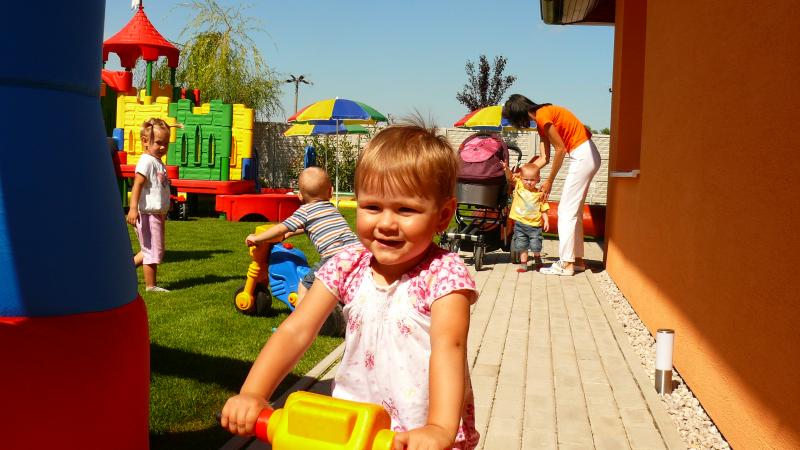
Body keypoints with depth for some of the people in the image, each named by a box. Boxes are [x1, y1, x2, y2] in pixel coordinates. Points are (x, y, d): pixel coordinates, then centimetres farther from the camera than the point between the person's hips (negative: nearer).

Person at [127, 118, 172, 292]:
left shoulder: (158, 162, 15)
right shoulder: (146, 161, -14)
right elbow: (137, 184, -23)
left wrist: (164, 211, 29)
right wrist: (133, 208, -32)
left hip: (157, 214, 10)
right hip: (148, 214, -10)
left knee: (157, 249, 18)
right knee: (153, 250, -3)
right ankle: (150, 286, 6)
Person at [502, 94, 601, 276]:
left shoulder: (543, 115, -16)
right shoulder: (541, 122, 14)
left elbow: (560, 149, -15)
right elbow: (544, 158, 12)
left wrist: (549, 181, -8)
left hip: (583, 156, -10)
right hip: (584, 156, 10)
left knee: (566, 211, -6)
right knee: (574, 211, 15)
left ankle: (566, 264, -2)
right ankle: (577, 259, 21)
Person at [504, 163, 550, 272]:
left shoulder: (539, 194, -1)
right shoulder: (519, 186, 1)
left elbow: (543, 209, 3)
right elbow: (510, 177, -12)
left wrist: (546, 220, -8)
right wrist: (506, 169, -30)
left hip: (535, 224, -1)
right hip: (520, 223, 1)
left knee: (536, 246, 1)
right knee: (522, 246, 7)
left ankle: (537, 259, 29)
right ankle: (523, 263, 20)